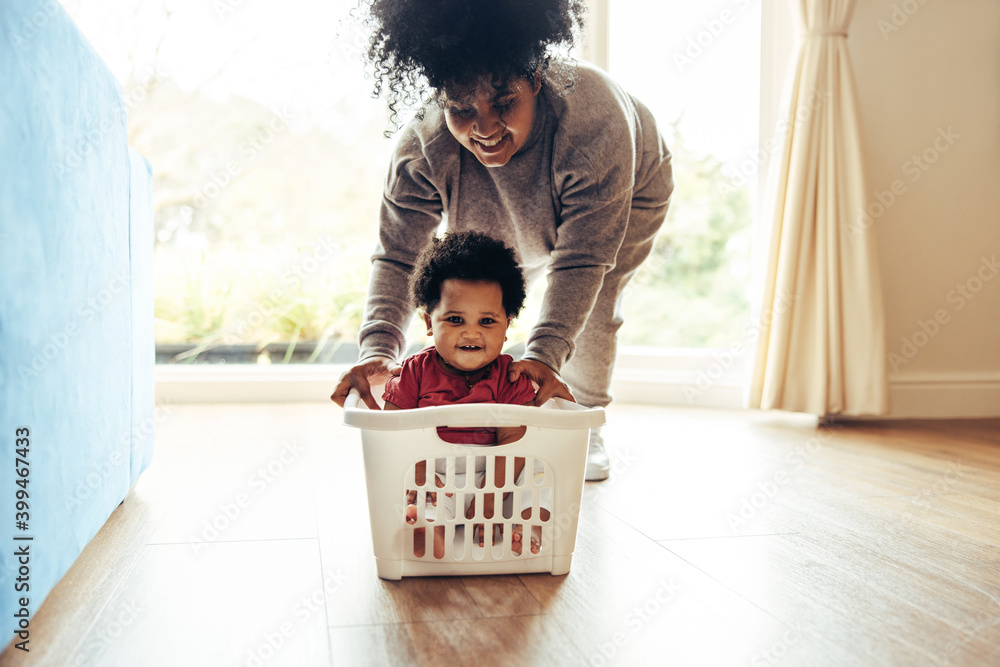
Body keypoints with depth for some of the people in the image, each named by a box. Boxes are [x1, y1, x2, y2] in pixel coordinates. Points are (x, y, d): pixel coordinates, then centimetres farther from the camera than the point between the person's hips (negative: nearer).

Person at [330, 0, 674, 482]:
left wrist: (545, 352, -57)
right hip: (511, 217, 3)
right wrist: (377, 348, -52)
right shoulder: (423, 147, -36)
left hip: (628, 196, -2)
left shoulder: (596, 120, -46)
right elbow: (397, 255, -34)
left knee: (592, 313, -13)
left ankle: (587, 428, 14)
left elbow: (583, 260, -44)